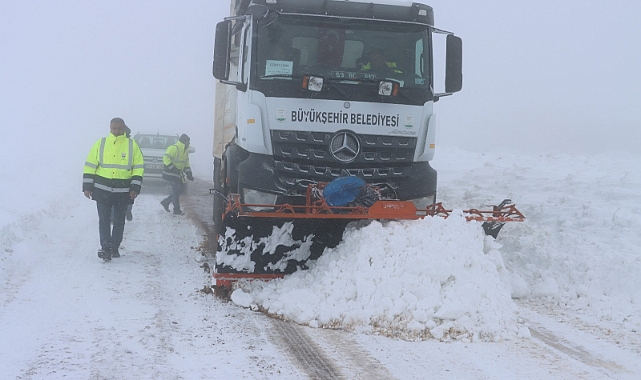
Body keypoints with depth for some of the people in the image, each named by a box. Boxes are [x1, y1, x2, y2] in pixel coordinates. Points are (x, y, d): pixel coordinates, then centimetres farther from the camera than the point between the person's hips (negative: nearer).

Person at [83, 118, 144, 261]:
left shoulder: (132, 145, 2)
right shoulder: (100, 144, 2)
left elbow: (138, 167, 2)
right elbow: (90, 166, 4)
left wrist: (135, 188, -6)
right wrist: (87, 186, -1)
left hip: (123, 191, 1)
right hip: (102, 190, 0)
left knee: (119, 221, 9)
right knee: (104, 219, -5)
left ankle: (114, 247, 21)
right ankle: (105, 248, -4)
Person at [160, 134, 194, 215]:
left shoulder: (186, 150, 11)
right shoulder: (173, 148, -17)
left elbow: (186, 163, 19)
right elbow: (166, 159, -22)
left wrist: (189, 173, 9)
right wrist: (173, 168, -28)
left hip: (178, 173, 9)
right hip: (171, 173, -9)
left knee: (181, 188, 9)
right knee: (176, 189, -10)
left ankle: (166, 202, 21)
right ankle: (176, 210, -5)